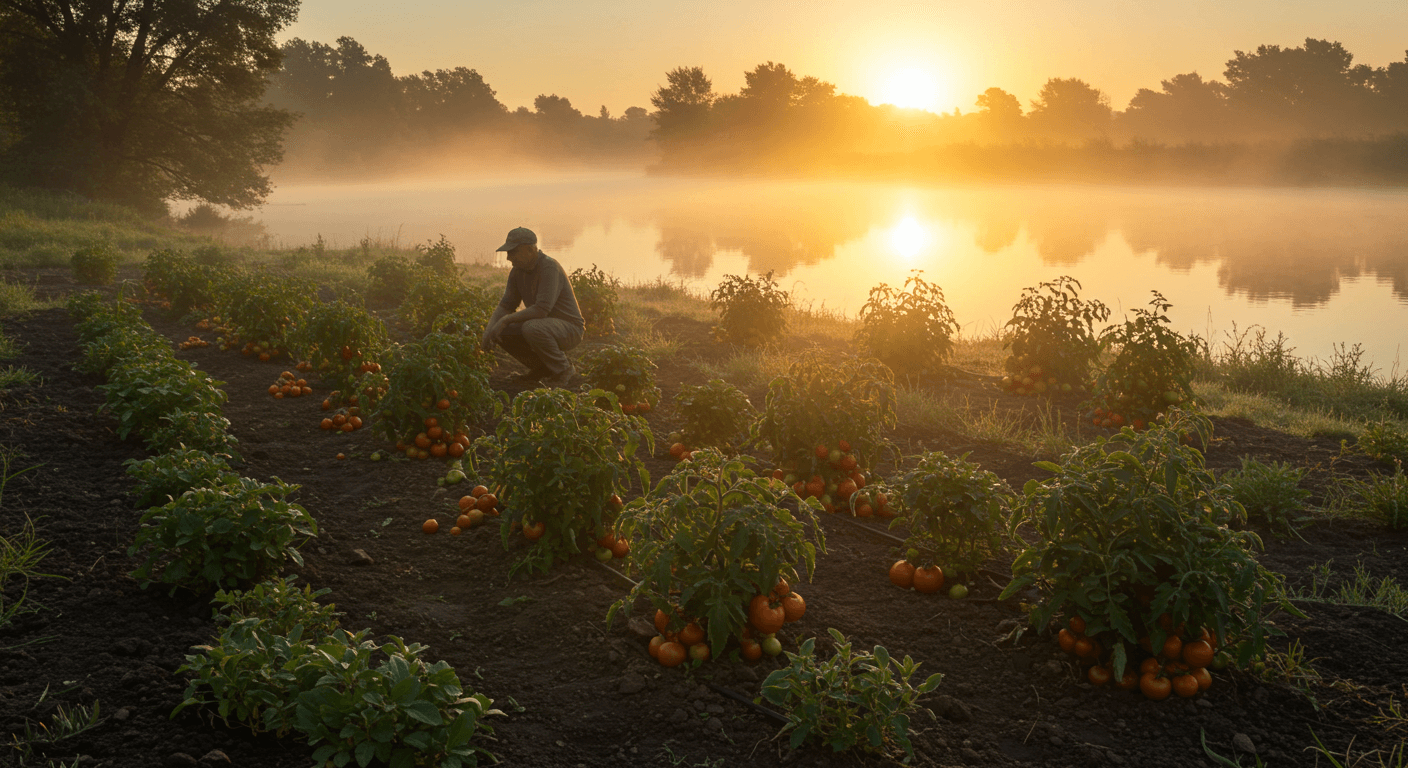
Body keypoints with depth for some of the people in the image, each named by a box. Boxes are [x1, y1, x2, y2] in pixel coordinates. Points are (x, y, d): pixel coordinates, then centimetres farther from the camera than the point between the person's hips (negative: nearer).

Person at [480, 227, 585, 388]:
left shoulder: (549, 267, -24)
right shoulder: (517, 271, 2)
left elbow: (542, 309, -32)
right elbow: (506, 305, 7)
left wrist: (505, 320, -26)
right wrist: (490, 329, -12)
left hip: (569, 327, -8)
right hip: (541, 325, 8)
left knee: (532, 328, -36)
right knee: (502, 331, -5)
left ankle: (563, 370, -12)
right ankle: (541, 368, 8)